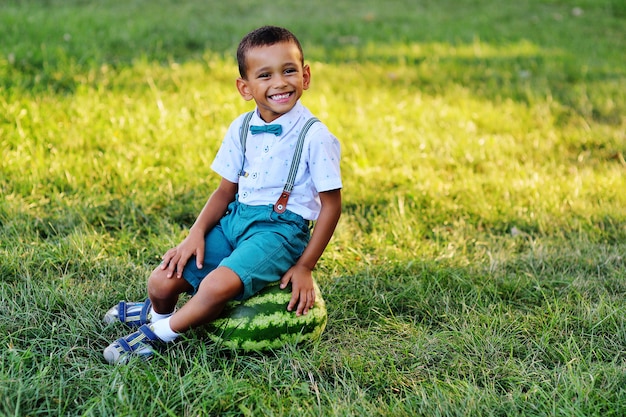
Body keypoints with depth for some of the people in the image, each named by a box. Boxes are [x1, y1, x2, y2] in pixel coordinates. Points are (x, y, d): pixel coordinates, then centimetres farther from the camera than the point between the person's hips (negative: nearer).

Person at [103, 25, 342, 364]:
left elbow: (331, 206, -7)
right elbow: (226, 190, 11)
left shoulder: (314, 136, -12)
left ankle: (160, 332, -5)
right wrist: (196, 233, -5)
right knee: (163, 282, -7)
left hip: (282, 228, -5)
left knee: (219, 285, -32)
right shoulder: (241, 129, 4)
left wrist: (305, 267, -9)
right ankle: (157, 312, 31)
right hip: (236, 218, 6)